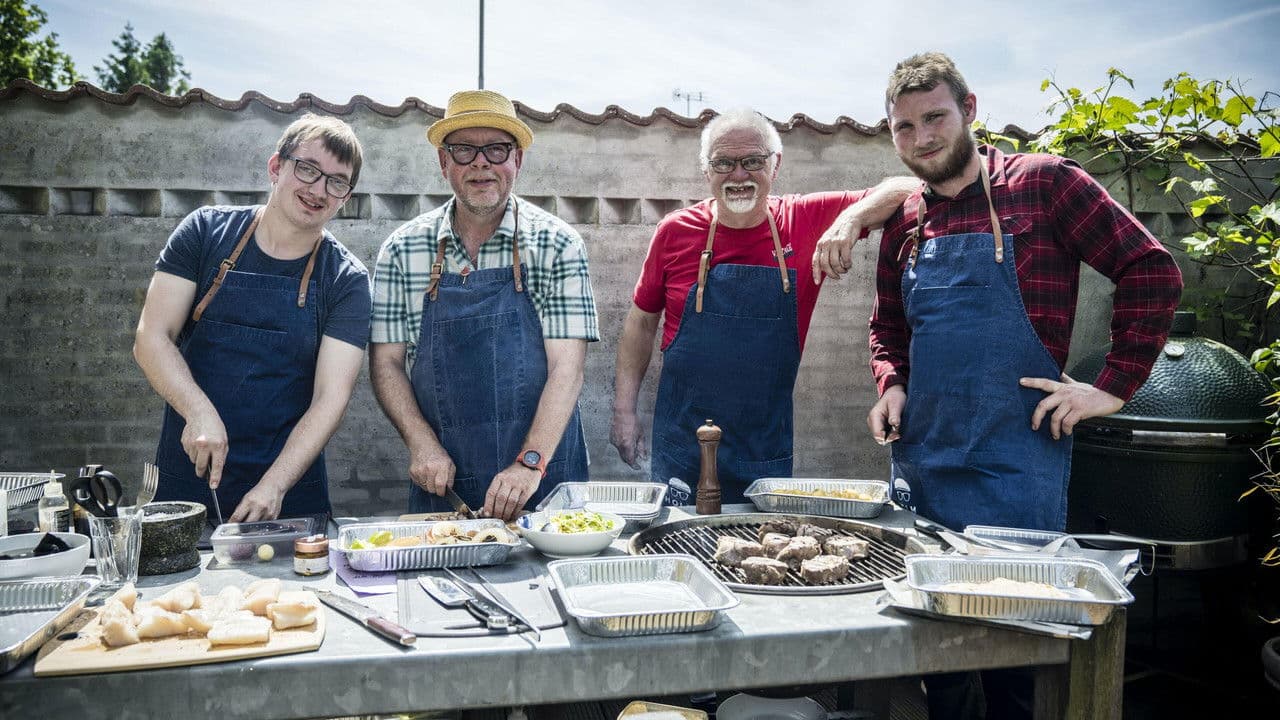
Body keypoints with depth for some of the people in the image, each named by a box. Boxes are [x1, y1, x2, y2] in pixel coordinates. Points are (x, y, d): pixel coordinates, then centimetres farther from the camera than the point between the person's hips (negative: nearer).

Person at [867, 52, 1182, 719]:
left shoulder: (1042, 182, -4)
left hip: (1015, 461, -5)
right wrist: (891, 385, 4)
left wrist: (1113, 386, -10)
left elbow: (1151, 271, -5)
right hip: (920, 460, 5)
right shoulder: (903, 223, 10)